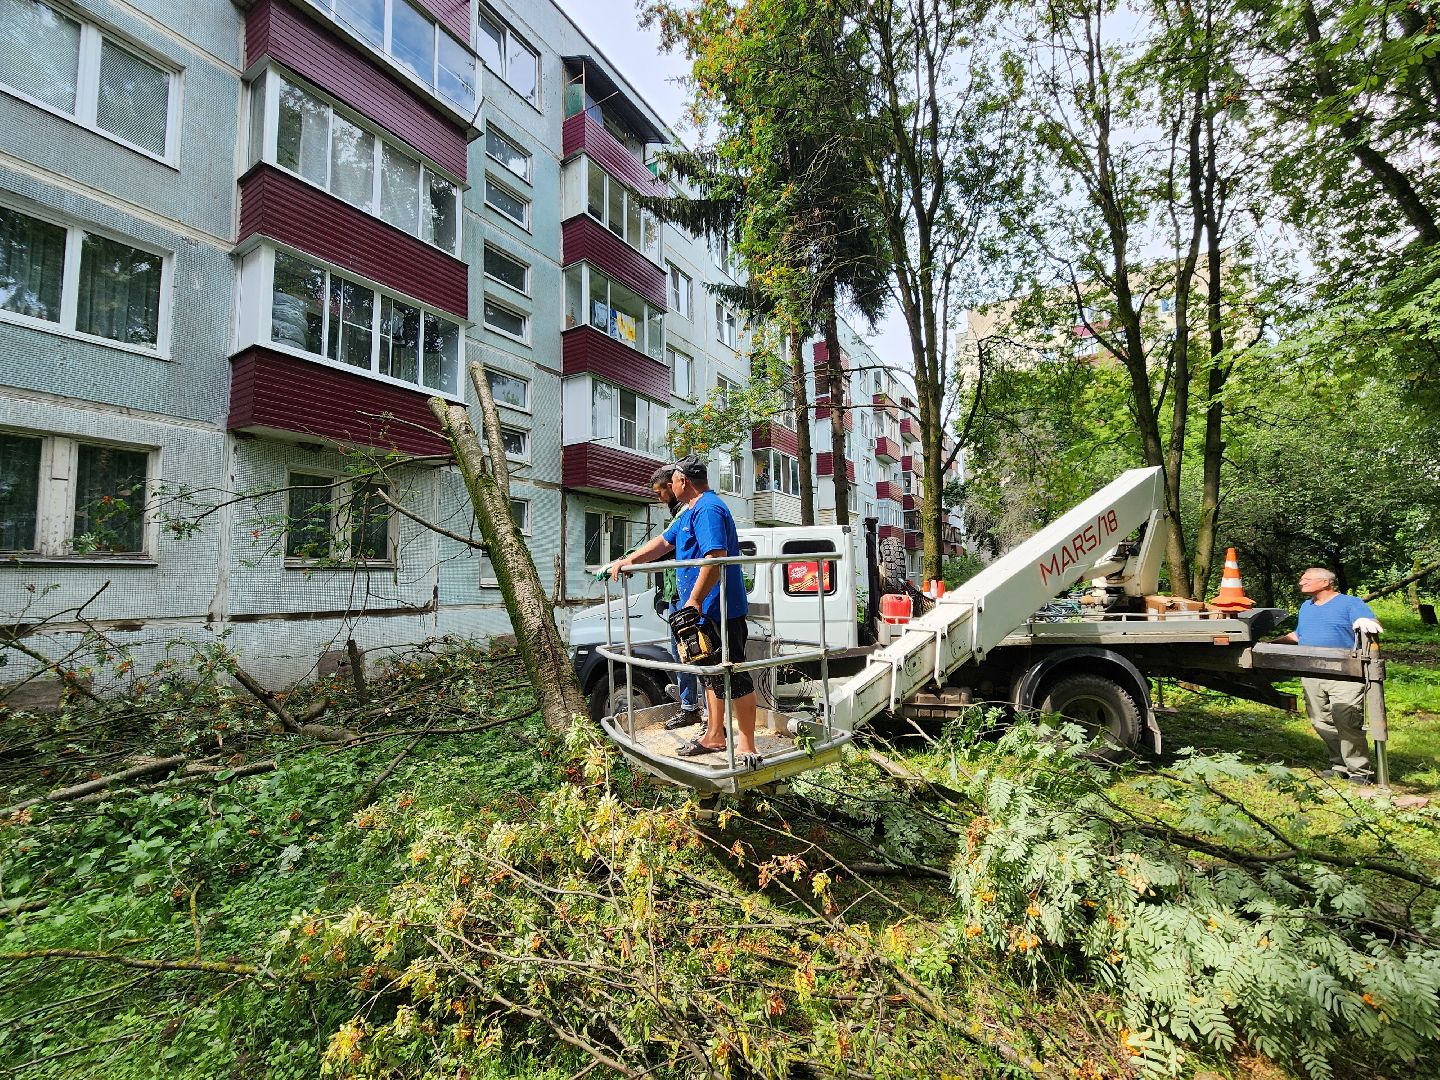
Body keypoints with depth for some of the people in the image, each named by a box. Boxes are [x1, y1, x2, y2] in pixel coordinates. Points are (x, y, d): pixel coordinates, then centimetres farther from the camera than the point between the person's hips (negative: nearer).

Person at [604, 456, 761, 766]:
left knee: (733, 676, -5)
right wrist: (627, 561, 22)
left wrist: (694, 601, -29)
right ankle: (714, 735, 31)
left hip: (720, 612, -11)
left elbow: (716, 557, -28)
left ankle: (747, 748, 2)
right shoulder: (690, 512, 19)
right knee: (712, 674, 19)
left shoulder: (707, 509, -17)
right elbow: (663, 543, 26)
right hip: (706, 612, 11)